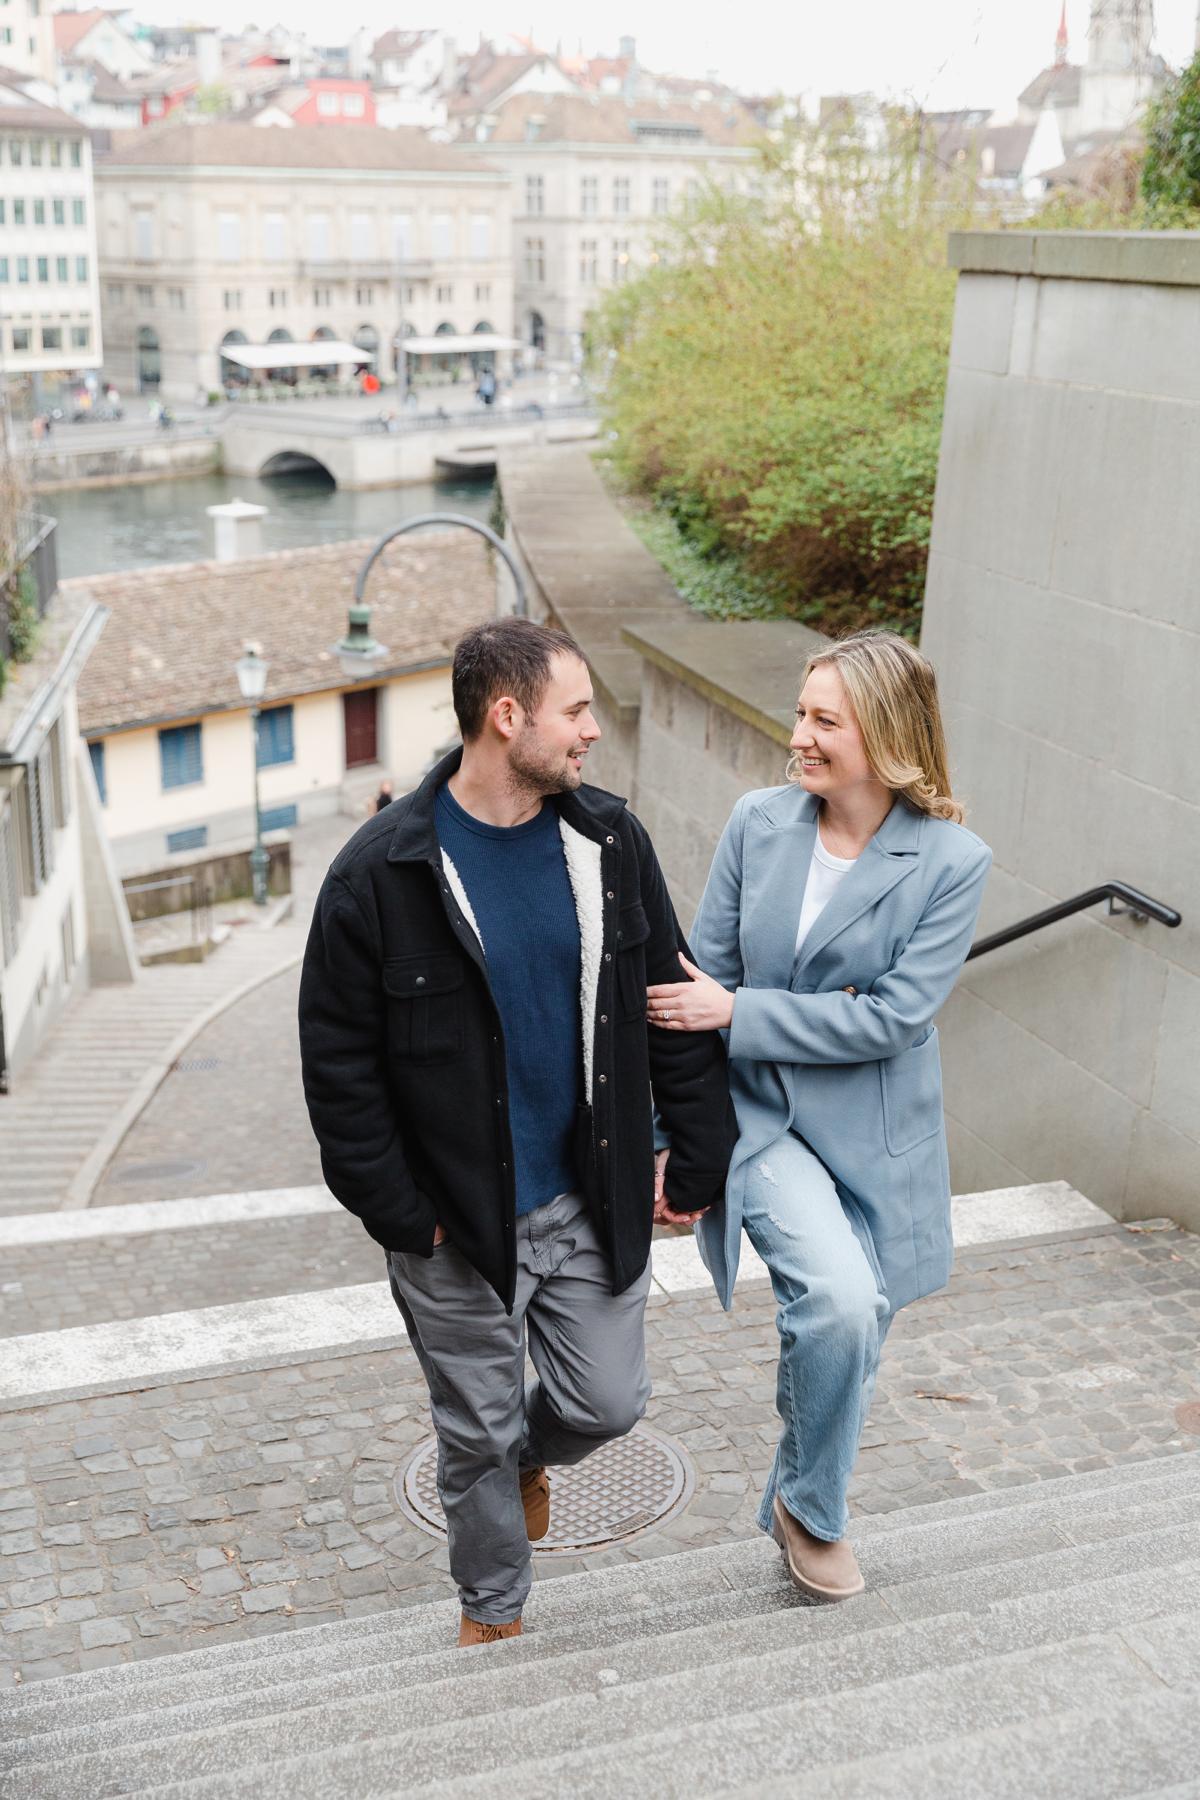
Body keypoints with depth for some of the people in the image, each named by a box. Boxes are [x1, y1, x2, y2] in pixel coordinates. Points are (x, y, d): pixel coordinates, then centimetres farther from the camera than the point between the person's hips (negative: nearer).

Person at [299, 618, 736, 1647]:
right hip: (459, 1224, -3)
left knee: (608, 1404, 11)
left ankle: (529, 1456, 47)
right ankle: (492, 1612, 40)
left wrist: (696, 1163, 3)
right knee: (476, 1436, 13)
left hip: (594, 1205, 3)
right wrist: (402, 1216, -11)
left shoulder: (610, 841, -3)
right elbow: (339, 1067, -10)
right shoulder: (381, 874, -15)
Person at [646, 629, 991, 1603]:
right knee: (841, 1300, -22)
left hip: (872, 1137, 1)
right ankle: (813, 1506, 5)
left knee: (847, 1331, 12)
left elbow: (895, 1016, -16)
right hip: (756, 1116, 0)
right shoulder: (759, 823, -4)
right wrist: (677, 1131, -1)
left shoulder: (952, 860, -11)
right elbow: (701, 981, 0)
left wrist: (737, 1012, -18)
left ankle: (802, 1509, 42)